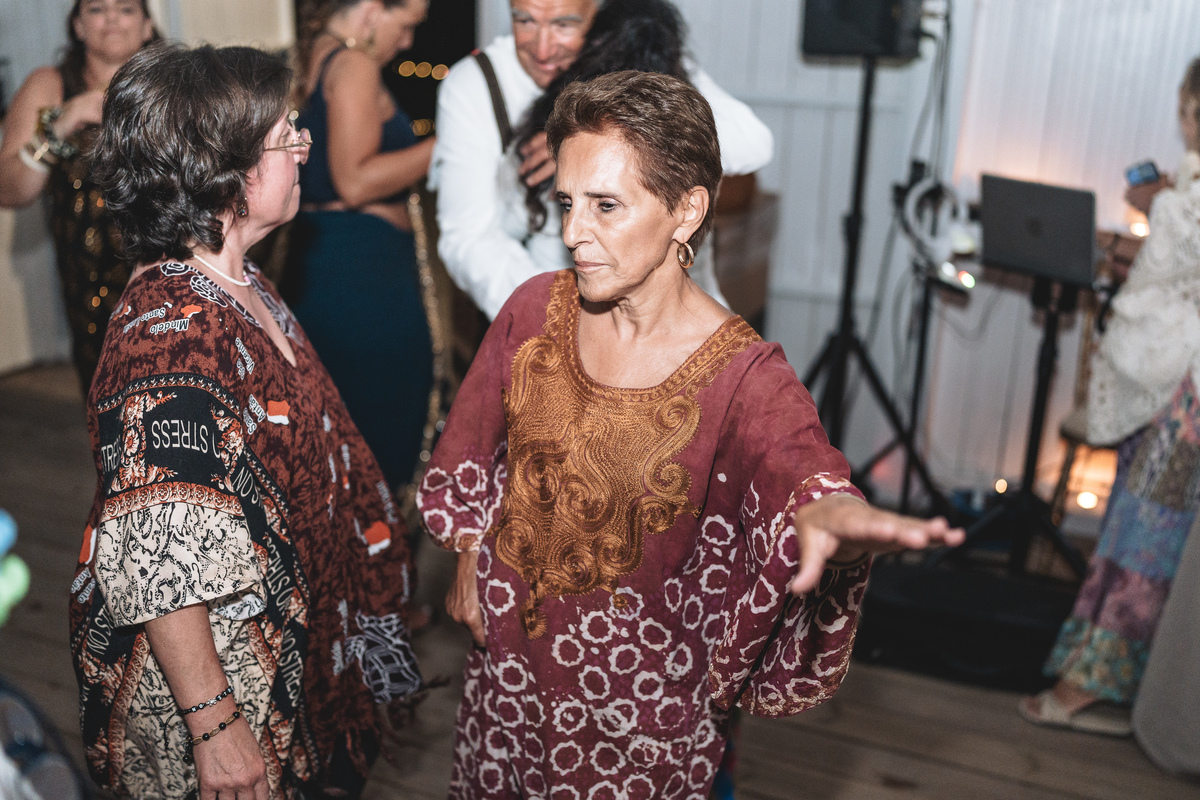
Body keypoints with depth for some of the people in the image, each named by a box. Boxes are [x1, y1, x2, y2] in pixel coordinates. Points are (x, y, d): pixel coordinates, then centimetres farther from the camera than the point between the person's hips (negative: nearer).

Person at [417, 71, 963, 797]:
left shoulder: (746, 377, -23)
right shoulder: (536, 310, -11)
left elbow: (805, 471, -42)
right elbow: (476, 453, 3)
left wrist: (834, 520, -65)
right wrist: (468, 565, 9)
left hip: (641, 686, -4)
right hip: (509, 643, 4)